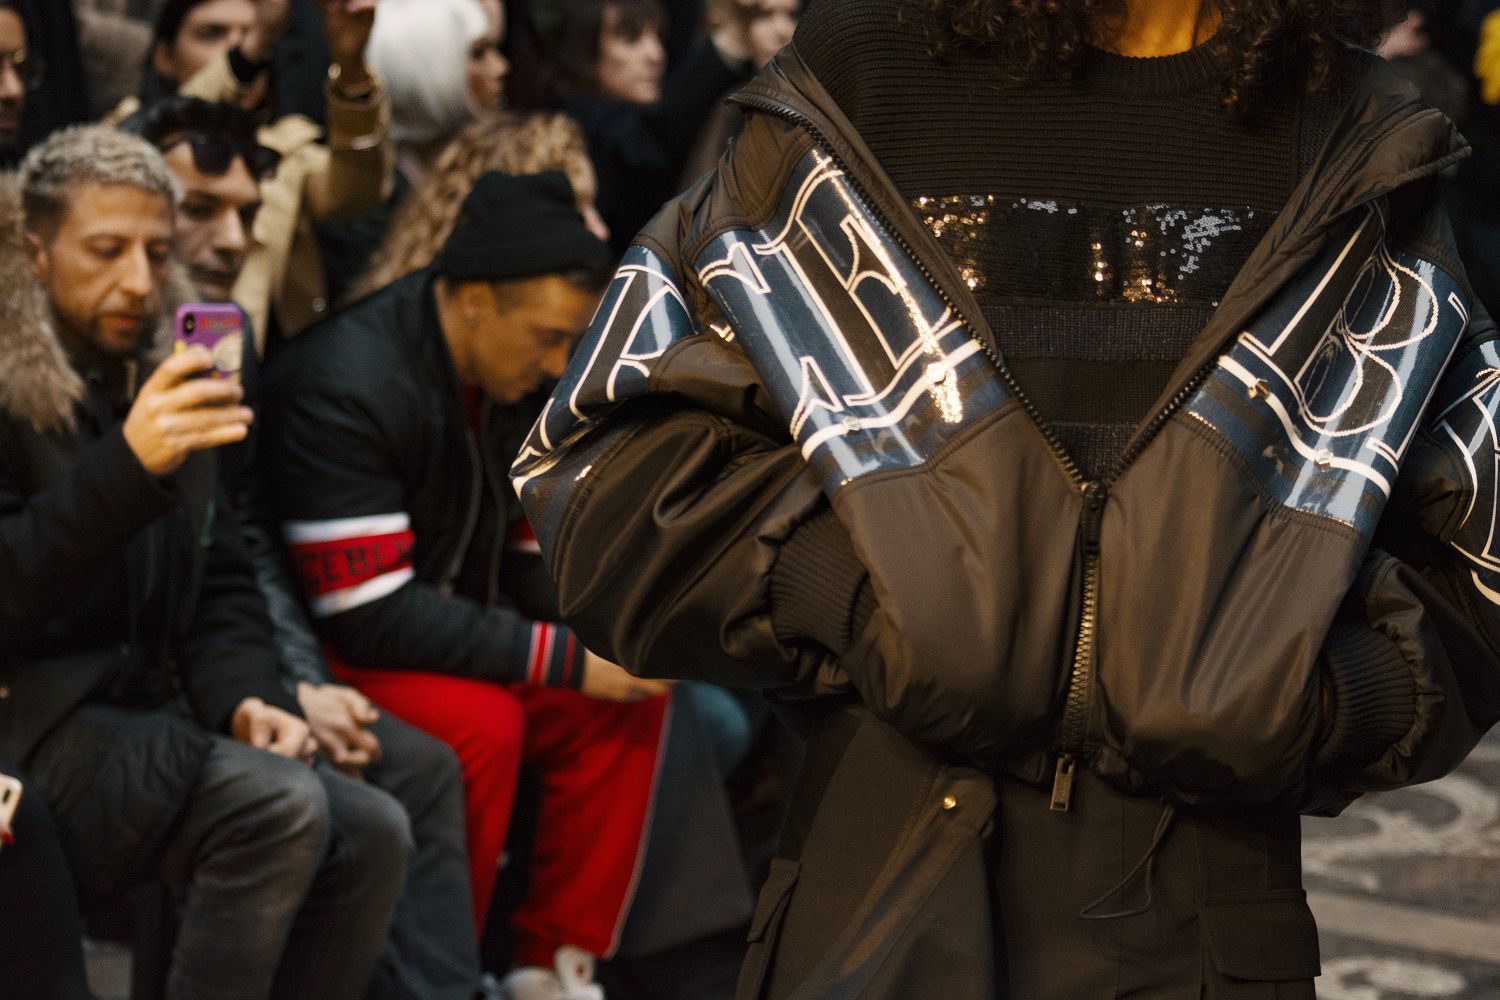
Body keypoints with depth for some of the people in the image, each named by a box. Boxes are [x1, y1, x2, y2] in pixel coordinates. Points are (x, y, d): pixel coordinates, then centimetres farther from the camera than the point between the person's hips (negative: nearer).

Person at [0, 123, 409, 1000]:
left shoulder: (166, 384, 16)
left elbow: (222, 581, 18)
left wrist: (247, 697, -2)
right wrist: (128, 467, -29)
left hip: (150, 713, 7)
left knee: (373, 833, -14)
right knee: (280, 804, -28)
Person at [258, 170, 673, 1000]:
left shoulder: (513, 375, 0)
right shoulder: (346, 387, -26)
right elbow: (370, 615, -30)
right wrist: (566, 658, -28)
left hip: (447, 628, 8)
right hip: (327, 651, -8)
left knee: (633, 695, -8)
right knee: (478, 721, -32)